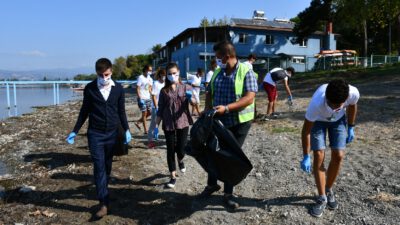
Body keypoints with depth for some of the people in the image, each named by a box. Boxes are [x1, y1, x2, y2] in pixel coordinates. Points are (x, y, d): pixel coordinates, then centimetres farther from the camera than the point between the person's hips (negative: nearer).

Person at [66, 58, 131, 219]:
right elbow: (84, 111, 3)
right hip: (95, 133, -2)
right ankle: (104, 203, 0)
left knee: (107, 165, 14)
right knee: (99, 167, -4)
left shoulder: (118, 88, -1)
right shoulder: (89, 88, -5)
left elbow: (121, 111, 6)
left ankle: (102, 190, 37)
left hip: (112, 133, 2)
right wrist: (75, 131, 3)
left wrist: (126, 130, 4)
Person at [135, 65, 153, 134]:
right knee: (144, 113, -3)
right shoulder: (141, 78, -9)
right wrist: (140, 98, -19)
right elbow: (137, 89, -13)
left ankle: (138, 122, 24)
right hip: (142, 98, -7)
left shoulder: (150, 79, 12)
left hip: (148, 98, 7)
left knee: (150, 112, 7)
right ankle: (145, 130, 5)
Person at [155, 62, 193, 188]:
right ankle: (173, 177, 18)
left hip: (183, 123, -1)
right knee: (170, 151, 5)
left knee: (181, 150, 2)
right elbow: (160, 110, 6)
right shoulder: (164, 91, 3)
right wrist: (156, 125, 1)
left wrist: (191, 98, -35)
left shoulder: (186, 88, 0)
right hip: (168, 125, 1)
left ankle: (180, 161, 39)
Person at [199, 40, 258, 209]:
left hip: (239, 122, -5)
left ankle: (228, 193, 22)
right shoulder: (217, 72, 5)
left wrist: (226, 108, -29)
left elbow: (249, 98, -21)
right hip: (218, 121, 5)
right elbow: (209, 92, 11)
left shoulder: (246, 72, -12)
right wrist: (207, 108, -8)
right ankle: (212, 184, 37)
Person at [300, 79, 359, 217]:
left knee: (338, 156, -4)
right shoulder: (316, 103, -43)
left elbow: (352, 107, -6)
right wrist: (306, 157, -23)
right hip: (318, 120, -2)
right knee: (319, 157, -10)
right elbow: (306, 131, -28)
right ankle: (322, 198, 5)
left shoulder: (354, 93, -35)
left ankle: (329, 190, 19)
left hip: (339, 119, 3)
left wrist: (351, 128, 4)